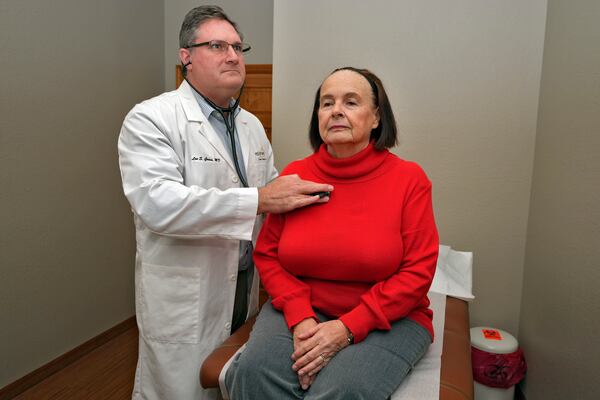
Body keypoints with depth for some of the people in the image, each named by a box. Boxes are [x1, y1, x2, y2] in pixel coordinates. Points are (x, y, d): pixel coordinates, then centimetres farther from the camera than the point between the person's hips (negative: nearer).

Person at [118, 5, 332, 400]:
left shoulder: (252, 125, 10)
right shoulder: (150, 119, -12)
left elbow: (271, 189, 16)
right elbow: (157, 203, -27)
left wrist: (299, 190, -5)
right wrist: (259, 199, -30)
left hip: (246, 287, 6)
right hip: (183, 297, -6)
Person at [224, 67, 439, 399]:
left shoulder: (409, 179, -8)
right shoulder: (294, 175, -1)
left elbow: (417, 272, -10)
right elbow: (266, 254, 2)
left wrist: (347, 327, -18)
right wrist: (300, 317, -13)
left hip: (388, 318, -1)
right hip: (300, 311, 2)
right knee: (253, 371, -23)